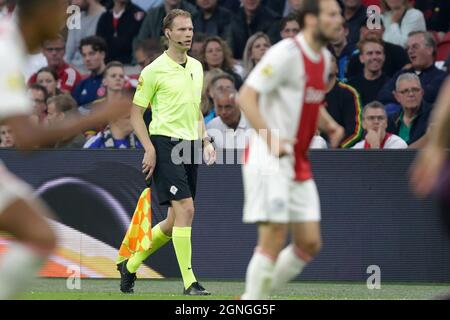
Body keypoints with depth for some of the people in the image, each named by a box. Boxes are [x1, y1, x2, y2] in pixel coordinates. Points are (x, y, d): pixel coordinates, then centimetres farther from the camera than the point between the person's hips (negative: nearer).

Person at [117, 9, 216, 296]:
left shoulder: (197, 67, 15)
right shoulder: (154, 70, -6)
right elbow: (136, 113, -3)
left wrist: (206, 140, 11)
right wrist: (149, 148, -13)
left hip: (190, 146, 7)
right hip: (165, 143, -7)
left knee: (176, 222, 8)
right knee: (185, 208, -17)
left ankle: (130, 265, 26)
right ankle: (189, 282, -14)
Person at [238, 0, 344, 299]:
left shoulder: (324, 58, 12)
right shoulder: (287, 53, -15)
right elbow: (247, 96, -17)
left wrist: (329, 124, 8)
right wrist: (270, 137, -28)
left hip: (298, 163, 9)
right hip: (269, 160, -9)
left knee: (310, 244, 6)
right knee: (274, 239, -12)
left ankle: (253, 298, 18)